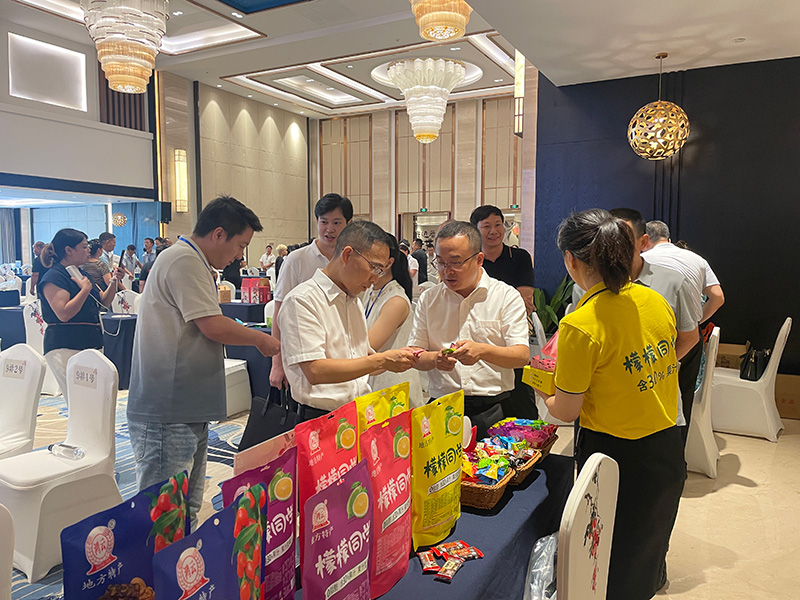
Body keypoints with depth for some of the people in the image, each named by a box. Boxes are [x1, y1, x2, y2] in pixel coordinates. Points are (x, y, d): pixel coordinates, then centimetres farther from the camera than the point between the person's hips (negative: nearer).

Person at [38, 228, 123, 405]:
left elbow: (104, 302, 22)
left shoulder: (81, 274, 17)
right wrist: (85, 289, -14)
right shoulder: (54, 277, -9)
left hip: (90, 343, 8)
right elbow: (64, 314, -20)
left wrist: (114, 282, 7)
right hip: (65, 347, -8)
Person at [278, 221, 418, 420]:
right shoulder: (302, 300, -10)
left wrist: (395, 360, 4)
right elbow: (315, 371, -19)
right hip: (320, 420, -7)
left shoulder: (354, 301, 16)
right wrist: (381, 360, -18)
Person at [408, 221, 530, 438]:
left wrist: (482, 351, -20)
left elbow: (522, 355, -4)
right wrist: (435, 359, -12)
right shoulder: (428, 299, 12)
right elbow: (414, 356, 9)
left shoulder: (507, 296, 4)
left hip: (493, 411, -1)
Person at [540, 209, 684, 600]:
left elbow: (566, 411, -15)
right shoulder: (655, 301, -4)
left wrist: (543, 396, 5)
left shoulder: (580, 326, -25)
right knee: (649, 547, 30)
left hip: (615, 455, -6)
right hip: (667, 451, 7)